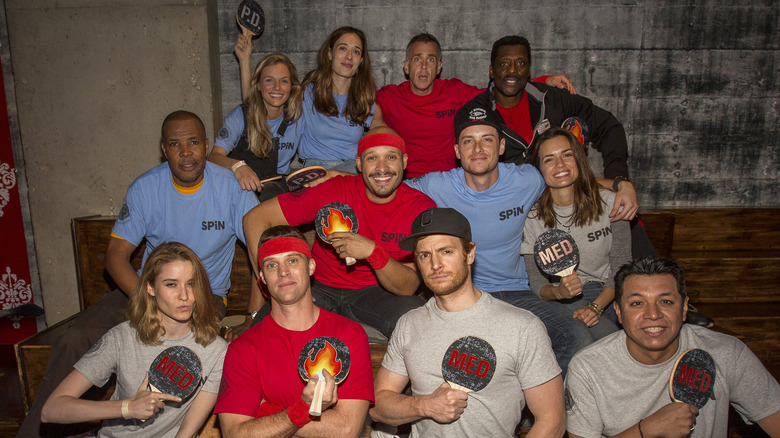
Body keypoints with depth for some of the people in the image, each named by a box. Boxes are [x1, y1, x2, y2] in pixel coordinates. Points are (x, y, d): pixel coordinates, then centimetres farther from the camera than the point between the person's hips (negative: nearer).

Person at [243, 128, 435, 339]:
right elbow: (255, 218, -12)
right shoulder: (333, 191, -16)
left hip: (376, 291, 1)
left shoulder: (422, 208, -13)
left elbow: (409, 287, -17)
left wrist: (373, 252, -35)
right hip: (322, 288, 0)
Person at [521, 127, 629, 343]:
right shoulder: (532, 217, -5)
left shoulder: (609, 202, -1)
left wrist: (596, 306, -17)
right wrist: (558, 292, -26)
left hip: (607, 295, 2)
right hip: (563, 301, -1)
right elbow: (537, 283, -3)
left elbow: (621, 268, -1)